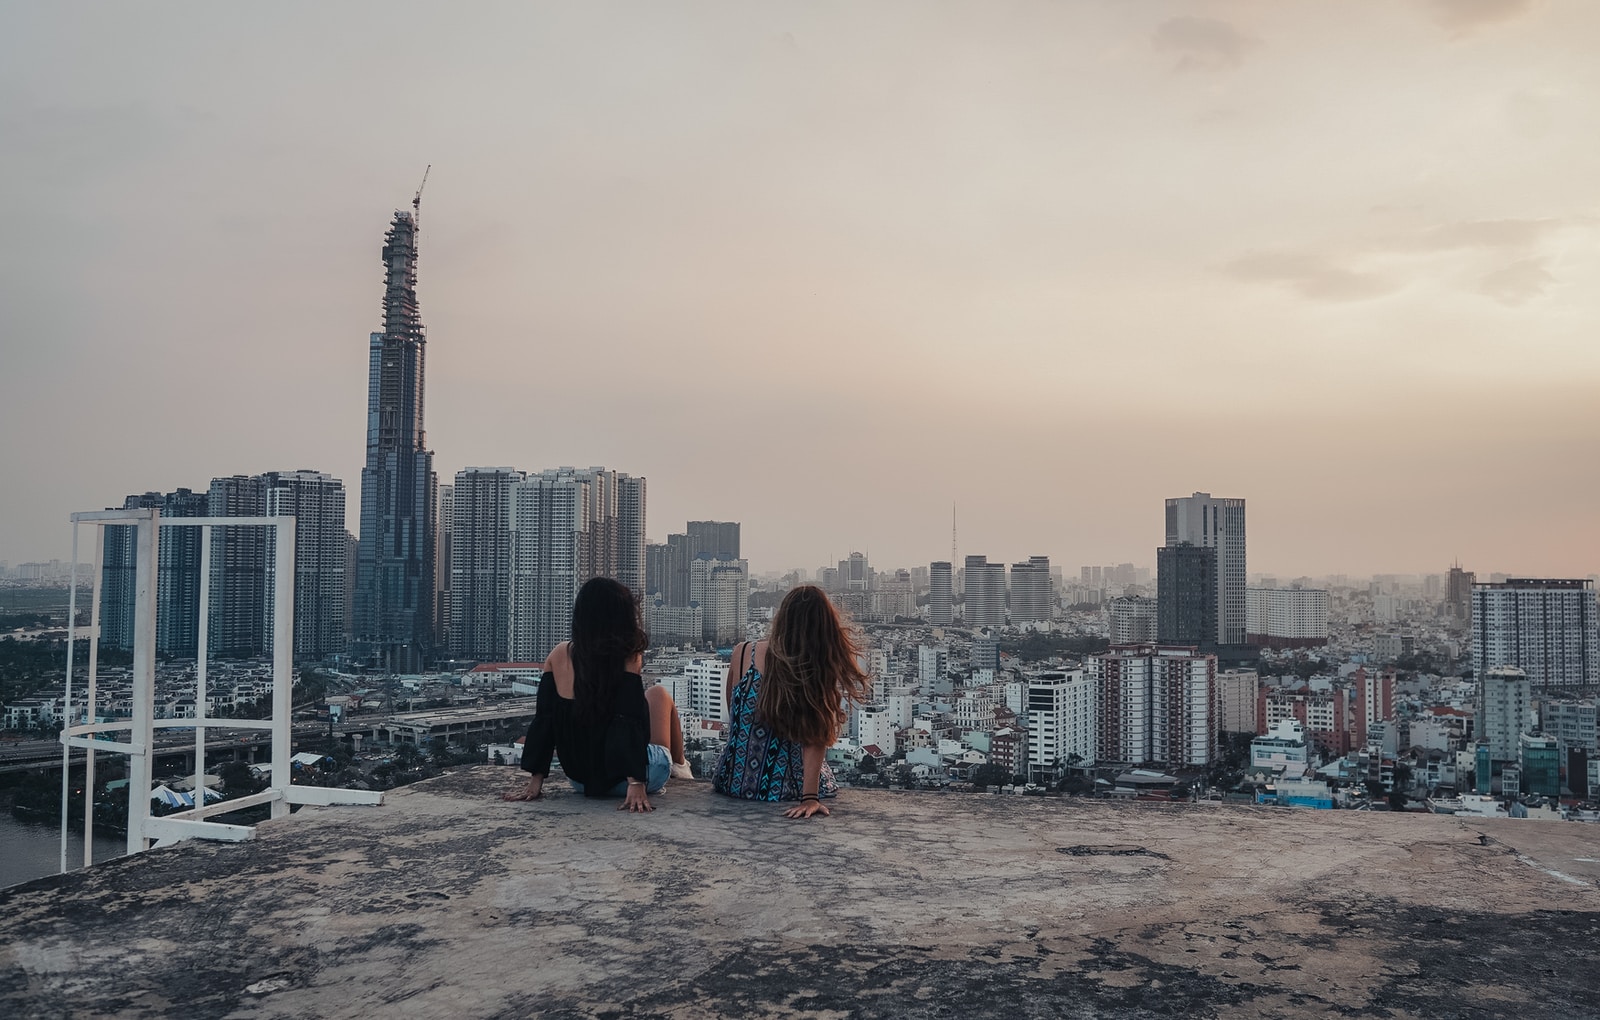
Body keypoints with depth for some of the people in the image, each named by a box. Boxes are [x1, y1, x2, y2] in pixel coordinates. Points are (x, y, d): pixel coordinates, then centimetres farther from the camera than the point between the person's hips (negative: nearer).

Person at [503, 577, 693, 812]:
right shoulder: (627, 657, -17)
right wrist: (637, 783, -24)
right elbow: (630, 723, -24)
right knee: (658, 694, 24)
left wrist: (536, 780, 2)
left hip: (581, 781, 4)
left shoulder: (559, 655, -5)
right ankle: (679, 766, 43)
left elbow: (543, 721, -2)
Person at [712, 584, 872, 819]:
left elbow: (733, 718, 4)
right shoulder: (821, 671, -20)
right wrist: (810, 797, -24)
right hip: (785, 789, -3)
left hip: (733, 782, 3)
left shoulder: (742, 653, -11)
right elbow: (817, 738, -26)